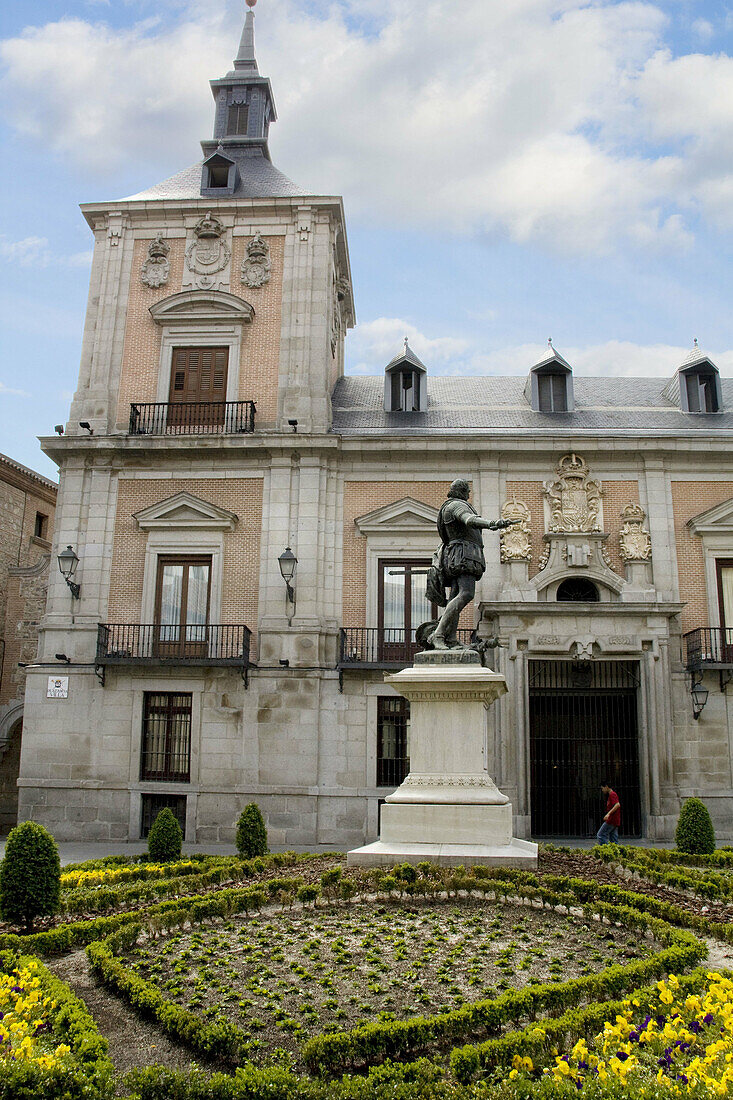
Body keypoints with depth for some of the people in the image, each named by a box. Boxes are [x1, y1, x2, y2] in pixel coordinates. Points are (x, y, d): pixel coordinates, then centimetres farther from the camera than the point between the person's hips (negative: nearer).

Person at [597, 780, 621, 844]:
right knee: (613, 839, 8)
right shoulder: (610, 795, 20)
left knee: (600, 835, -8)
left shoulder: (612, 794, -10)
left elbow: (617, 804, -25)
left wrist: (608, 813, -30)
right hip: (615, 822, 10)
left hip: (611, 820, -10)